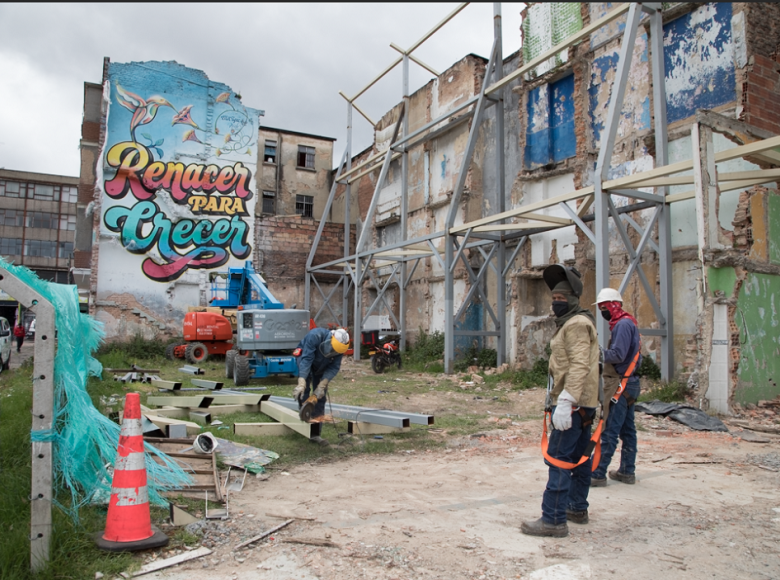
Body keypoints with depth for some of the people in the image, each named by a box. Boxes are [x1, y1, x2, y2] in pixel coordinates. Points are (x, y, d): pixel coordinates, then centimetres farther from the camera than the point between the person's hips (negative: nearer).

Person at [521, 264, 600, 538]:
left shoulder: (577, 323, -14)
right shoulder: (574, 322, 19)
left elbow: (579, 366, -25)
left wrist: (565, 402, -31)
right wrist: (560, 399, 21)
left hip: (573, 404, -11)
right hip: (584, 403, 11)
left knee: (558, 459, -9)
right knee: (578, 456, 17)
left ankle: (554, 519, -7)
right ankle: (578, 508, 28)